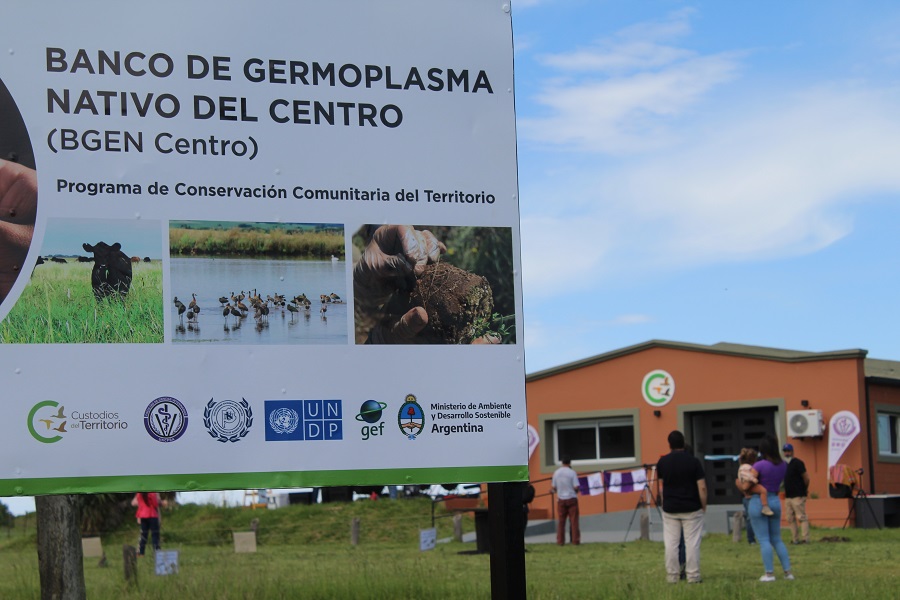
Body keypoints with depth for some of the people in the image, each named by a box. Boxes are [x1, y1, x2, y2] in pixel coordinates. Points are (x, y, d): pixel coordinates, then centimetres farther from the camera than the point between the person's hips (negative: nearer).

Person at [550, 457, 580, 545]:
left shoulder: (556, 473, 1)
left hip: (561, 499, 3)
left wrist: (553, 490, 26)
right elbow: (576, 487, -13)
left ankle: (560, 541, 6)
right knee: (574, 520, 2)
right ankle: (575, 540, 1)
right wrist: (576, 491, 8)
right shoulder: (572, 473, -10)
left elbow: (553, 487, 4)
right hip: (571, 498, -3)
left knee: (561, 521, 7)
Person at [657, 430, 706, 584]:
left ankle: (672, 576, 7)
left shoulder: (662, 462, 0)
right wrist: (703, 506, 3)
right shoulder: (693, 461, -7)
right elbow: (702, 487, -9)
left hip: (669, 509, 2)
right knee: (692, 543, 1)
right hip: (691, 508, -2)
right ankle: (693, 576, 1)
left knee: (671, 543, 5)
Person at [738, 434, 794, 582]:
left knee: (764, 540, 0)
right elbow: (779, 483, 9)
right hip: (775, 502, 6)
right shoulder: (783, 465, 1)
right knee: (777, 539, 15)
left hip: (759, 502, -6)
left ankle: (769, 573, -1)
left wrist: (738, 483, 6)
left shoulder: (759, 465, -16)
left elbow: (745, 487, -15)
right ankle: (788, 571, 11)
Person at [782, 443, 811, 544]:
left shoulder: (797, 463, -11)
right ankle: (795, 539, 14)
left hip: (798, 495, -9)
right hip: (788, 496, 9)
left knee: (801, 517, -9)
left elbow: (806, 477, -12)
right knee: (790, 519, 9)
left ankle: (805, 538, -9)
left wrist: (805, 489, -1)